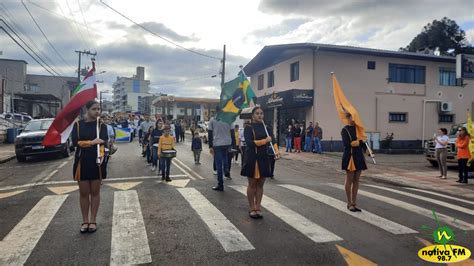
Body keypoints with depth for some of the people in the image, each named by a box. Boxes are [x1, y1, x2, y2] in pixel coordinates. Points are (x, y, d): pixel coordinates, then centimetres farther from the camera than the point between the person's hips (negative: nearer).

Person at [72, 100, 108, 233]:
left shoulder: (101, 125, 1)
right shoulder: (78, 124, 1)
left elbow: (104, 142, -13)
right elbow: (75, 142, -10)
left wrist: (101, 154, -30)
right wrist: (92, 142, -19)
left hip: (96, 162, 0)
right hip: (82, 162, 0)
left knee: (95, 192, 8)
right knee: (83, 193, 9)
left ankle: (93, 221, 20)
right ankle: (85, 221, 22)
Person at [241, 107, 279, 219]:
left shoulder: (265, 127, 11)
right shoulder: (248, 127, -7)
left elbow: (272, 140, 10)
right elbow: (250, 143, -19)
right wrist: (265, 140, -17)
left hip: (264, 159, 5)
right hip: (252, 159, -5)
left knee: (260, 184, 10)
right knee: (252, 184, 5)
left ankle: (258, 207, 21)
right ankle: (251, 208, 16)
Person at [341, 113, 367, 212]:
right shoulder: (345, 130, -8)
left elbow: (362, 142, 13)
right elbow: (347, 144, -18)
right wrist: (359, 142, -16)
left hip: (359, 157, 7)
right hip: (350, 157, -7)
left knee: (356, 181, 9)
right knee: (349, 180, 2)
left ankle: (354, 203, 18)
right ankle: (349, 204, 14)